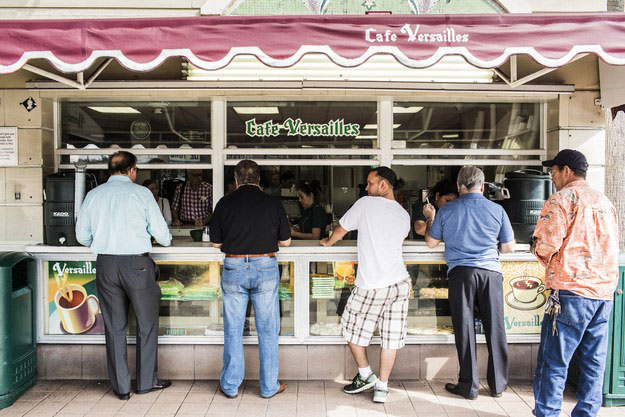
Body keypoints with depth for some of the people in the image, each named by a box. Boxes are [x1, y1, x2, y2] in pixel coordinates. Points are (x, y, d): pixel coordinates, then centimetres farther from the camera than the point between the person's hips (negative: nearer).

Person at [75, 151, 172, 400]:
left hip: (105, 265, 4)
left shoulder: (93, 195, 5)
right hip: (137, 263, -3)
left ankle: (121, 387, 21)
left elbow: (82, 236, 9)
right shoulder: (141, 193, -5)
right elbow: (161, 233, -4)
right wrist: (167, 240, 19)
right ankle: (146, 381, 21)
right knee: (147, 324, 12)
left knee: (114, 327, 12)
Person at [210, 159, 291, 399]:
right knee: (267, 330, 10)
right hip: (265, 266, 0)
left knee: (233, 330, 12)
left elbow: (216, 242, 6)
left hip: (234, 268, 1)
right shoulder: (273, 203, -1)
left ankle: (230, 386, 22)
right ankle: (269, 386, 19)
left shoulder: (225, 203, -1)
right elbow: (285, 241, 5)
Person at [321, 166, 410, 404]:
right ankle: (382, 387, 18)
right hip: (400, 283, 6)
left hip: (371, 285, -5)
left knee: (352, 330, 16)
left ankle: (365, 376, 26)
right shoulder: (404, 215, 9)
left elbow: (340, 230, 6)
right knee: (390, 338, 11)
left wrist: (328, 242, 26)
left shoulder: (365, 204, -5)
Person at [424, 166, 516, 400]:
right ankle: (498, 384, 22)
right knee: (495, 329, 11)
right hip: (490, 272, 1)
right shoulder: (497, 210, 2)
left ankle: (469, 386, 13)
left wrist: (430, 218, 24)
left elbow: (431, 242, 10)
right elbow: (509, 247, 8)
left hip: (460, 272, -1)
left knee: (465, 329, 6)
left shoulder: (446, 211, 0)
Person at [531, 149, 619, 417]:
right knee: (594, 362, 12)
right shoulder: (605, 202, 17)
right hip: (604, 293, 8)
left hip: (571, 290, -8)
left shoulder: (563, 198, -7)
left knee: (553, 362, -1)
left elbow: (547, 244, -17)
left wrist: (538, 248, 5)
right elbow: (612, 247, 23)